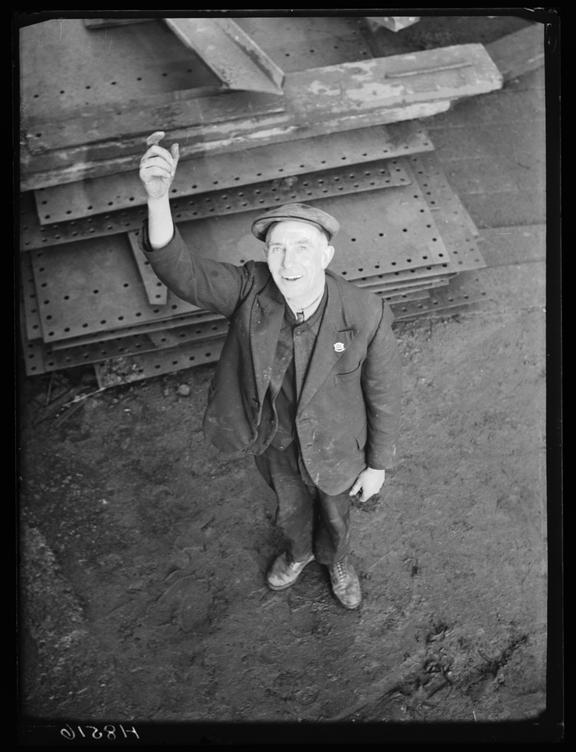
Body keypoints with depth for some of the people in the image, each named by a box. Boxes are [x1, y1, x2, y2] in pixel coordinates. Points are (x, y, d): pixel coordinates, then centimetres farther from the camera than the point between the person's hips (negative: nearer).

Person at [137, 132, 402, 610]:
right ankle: (299, 552, 68)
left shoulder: (366, 315, -31)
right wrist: (158, 197, -58)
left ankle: (337, 559, 65)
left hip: (334, 444, -1)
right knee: (290, 507, 31)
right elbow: (181, 271, -40)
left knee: (334, 511, 29)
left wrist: (379, 464, -6)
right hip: (275, 440, 2)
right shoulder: (251, 289, -26)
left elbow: (383, 393, -17)